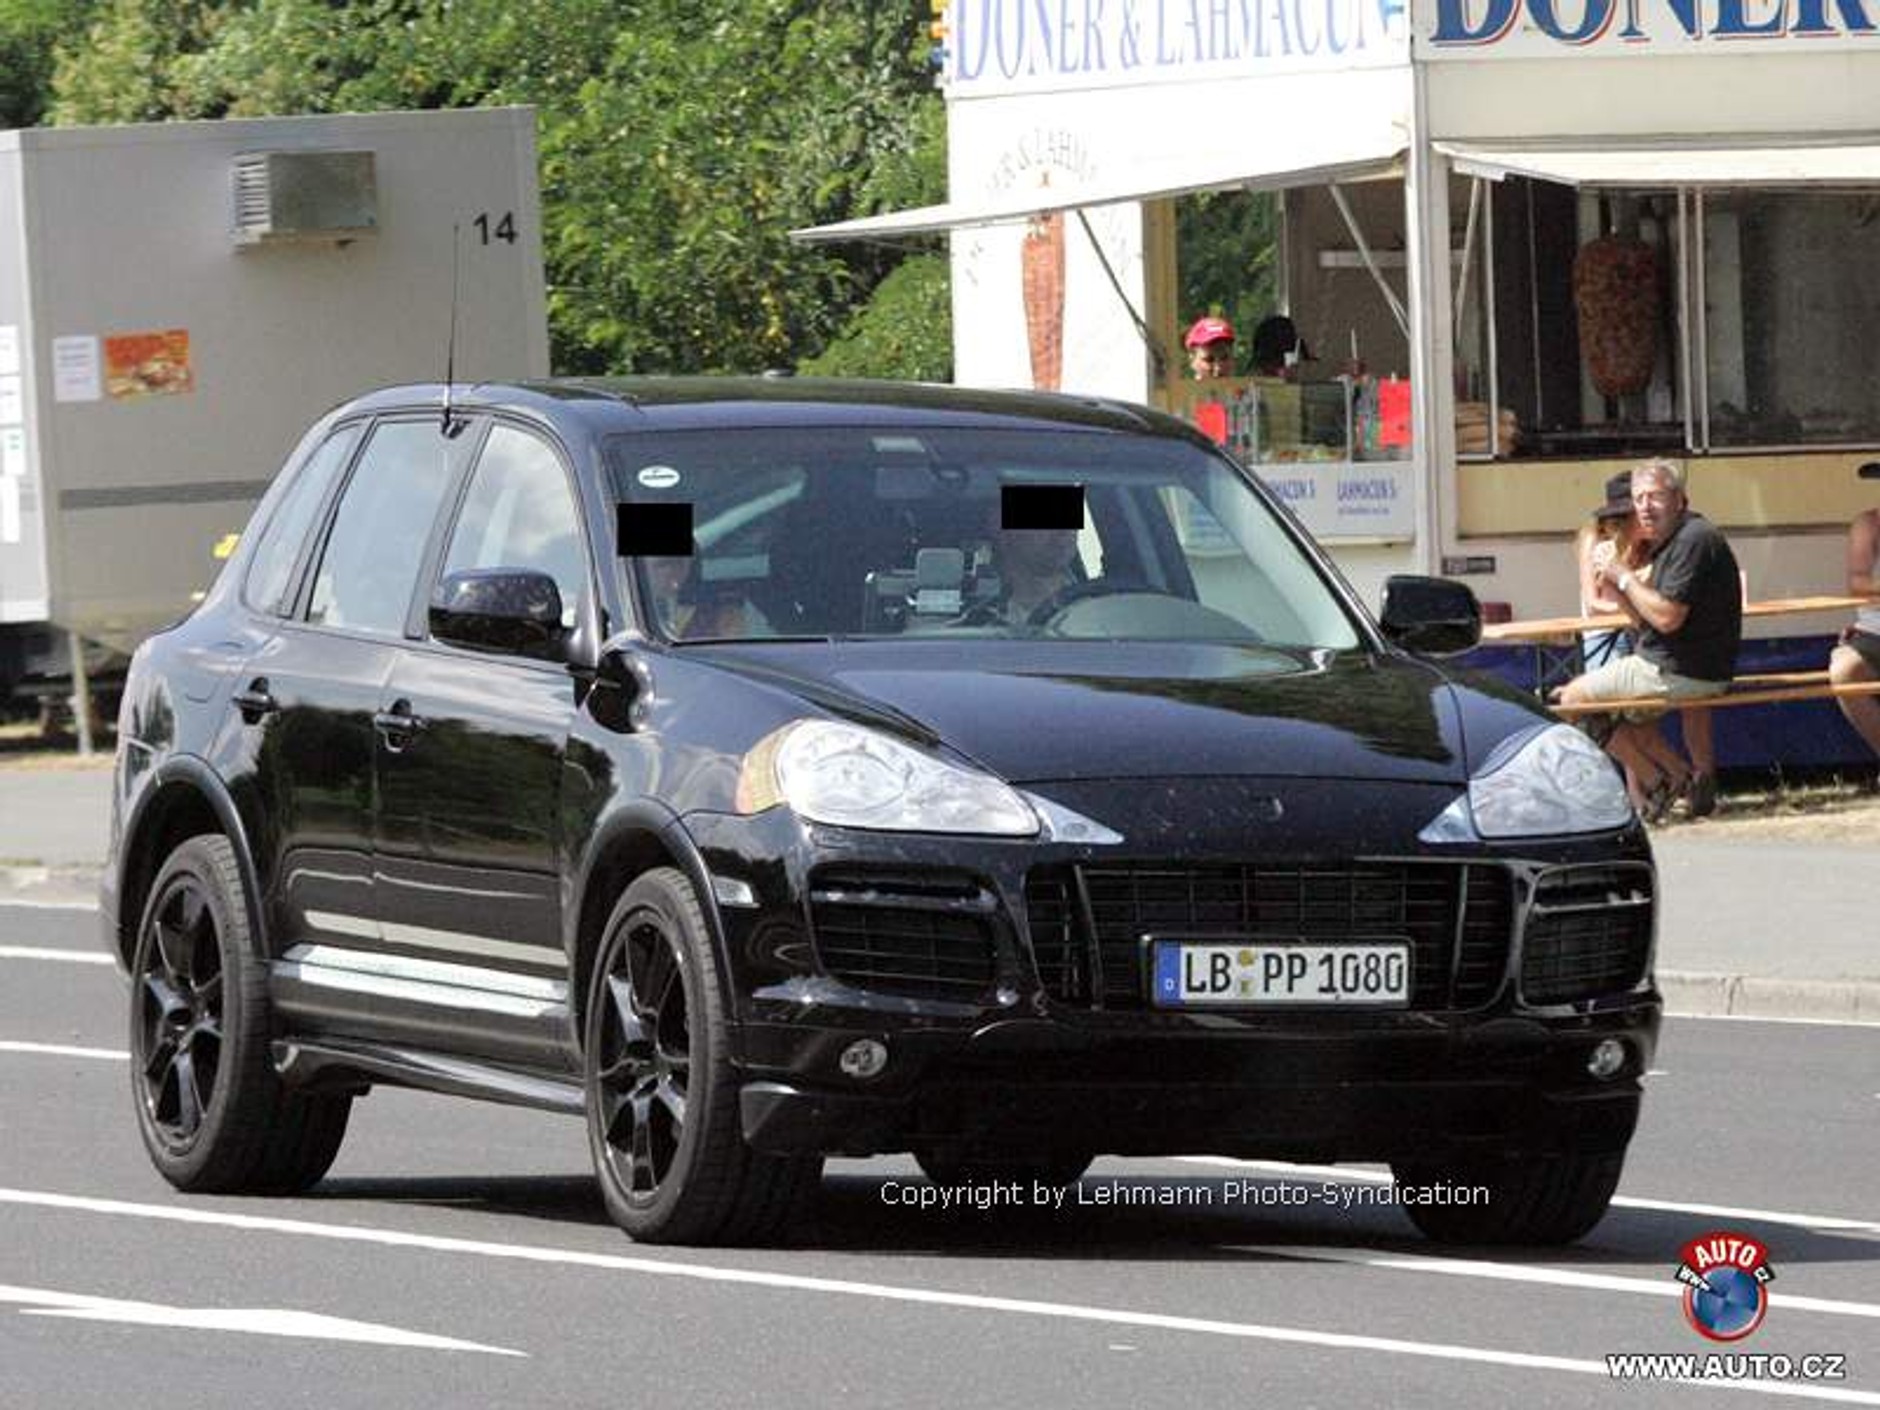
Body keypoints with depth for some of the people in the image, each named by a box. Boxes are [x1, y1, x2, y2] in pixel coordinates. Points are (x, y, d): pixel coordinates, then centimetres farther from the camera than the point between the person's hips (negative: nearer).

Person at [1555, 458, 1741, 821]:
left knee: (1574, 697, -2)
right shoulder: (1671, 543, 16)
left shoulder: (1693, 540, -17)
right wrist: (1616, 590, 3)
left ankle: (1658, 780, -2)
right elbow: (1647, 623, 18)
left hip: (1680, 674, -11)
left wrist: (1627, 579, -12)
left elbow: (1667, 617, -25)